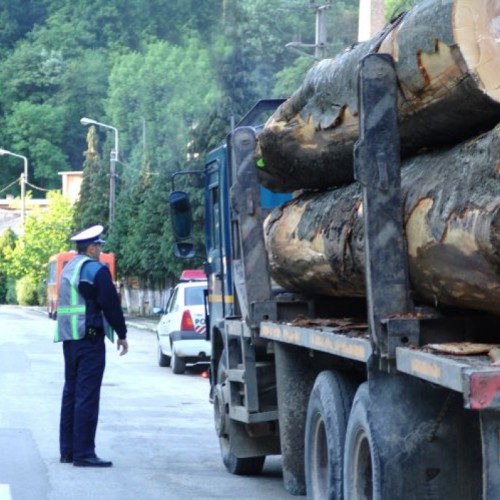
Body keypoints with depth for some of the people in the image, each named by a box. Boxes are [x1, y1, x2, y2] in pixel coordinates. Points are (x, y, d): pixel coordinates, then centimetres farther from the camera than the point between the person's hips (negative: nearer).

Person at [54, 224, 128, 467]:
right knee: (87, 395, -8)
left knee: (71, 392, 13)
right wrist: (121, 334, -2)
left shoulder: (68, 269, 17)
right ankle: (83, 453, -10)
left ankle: (67, 450, 16)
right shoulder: (96, 269, -10)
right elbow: (111, 304, -12)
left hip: (68, 338, 9)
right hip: (89, 337, -9)